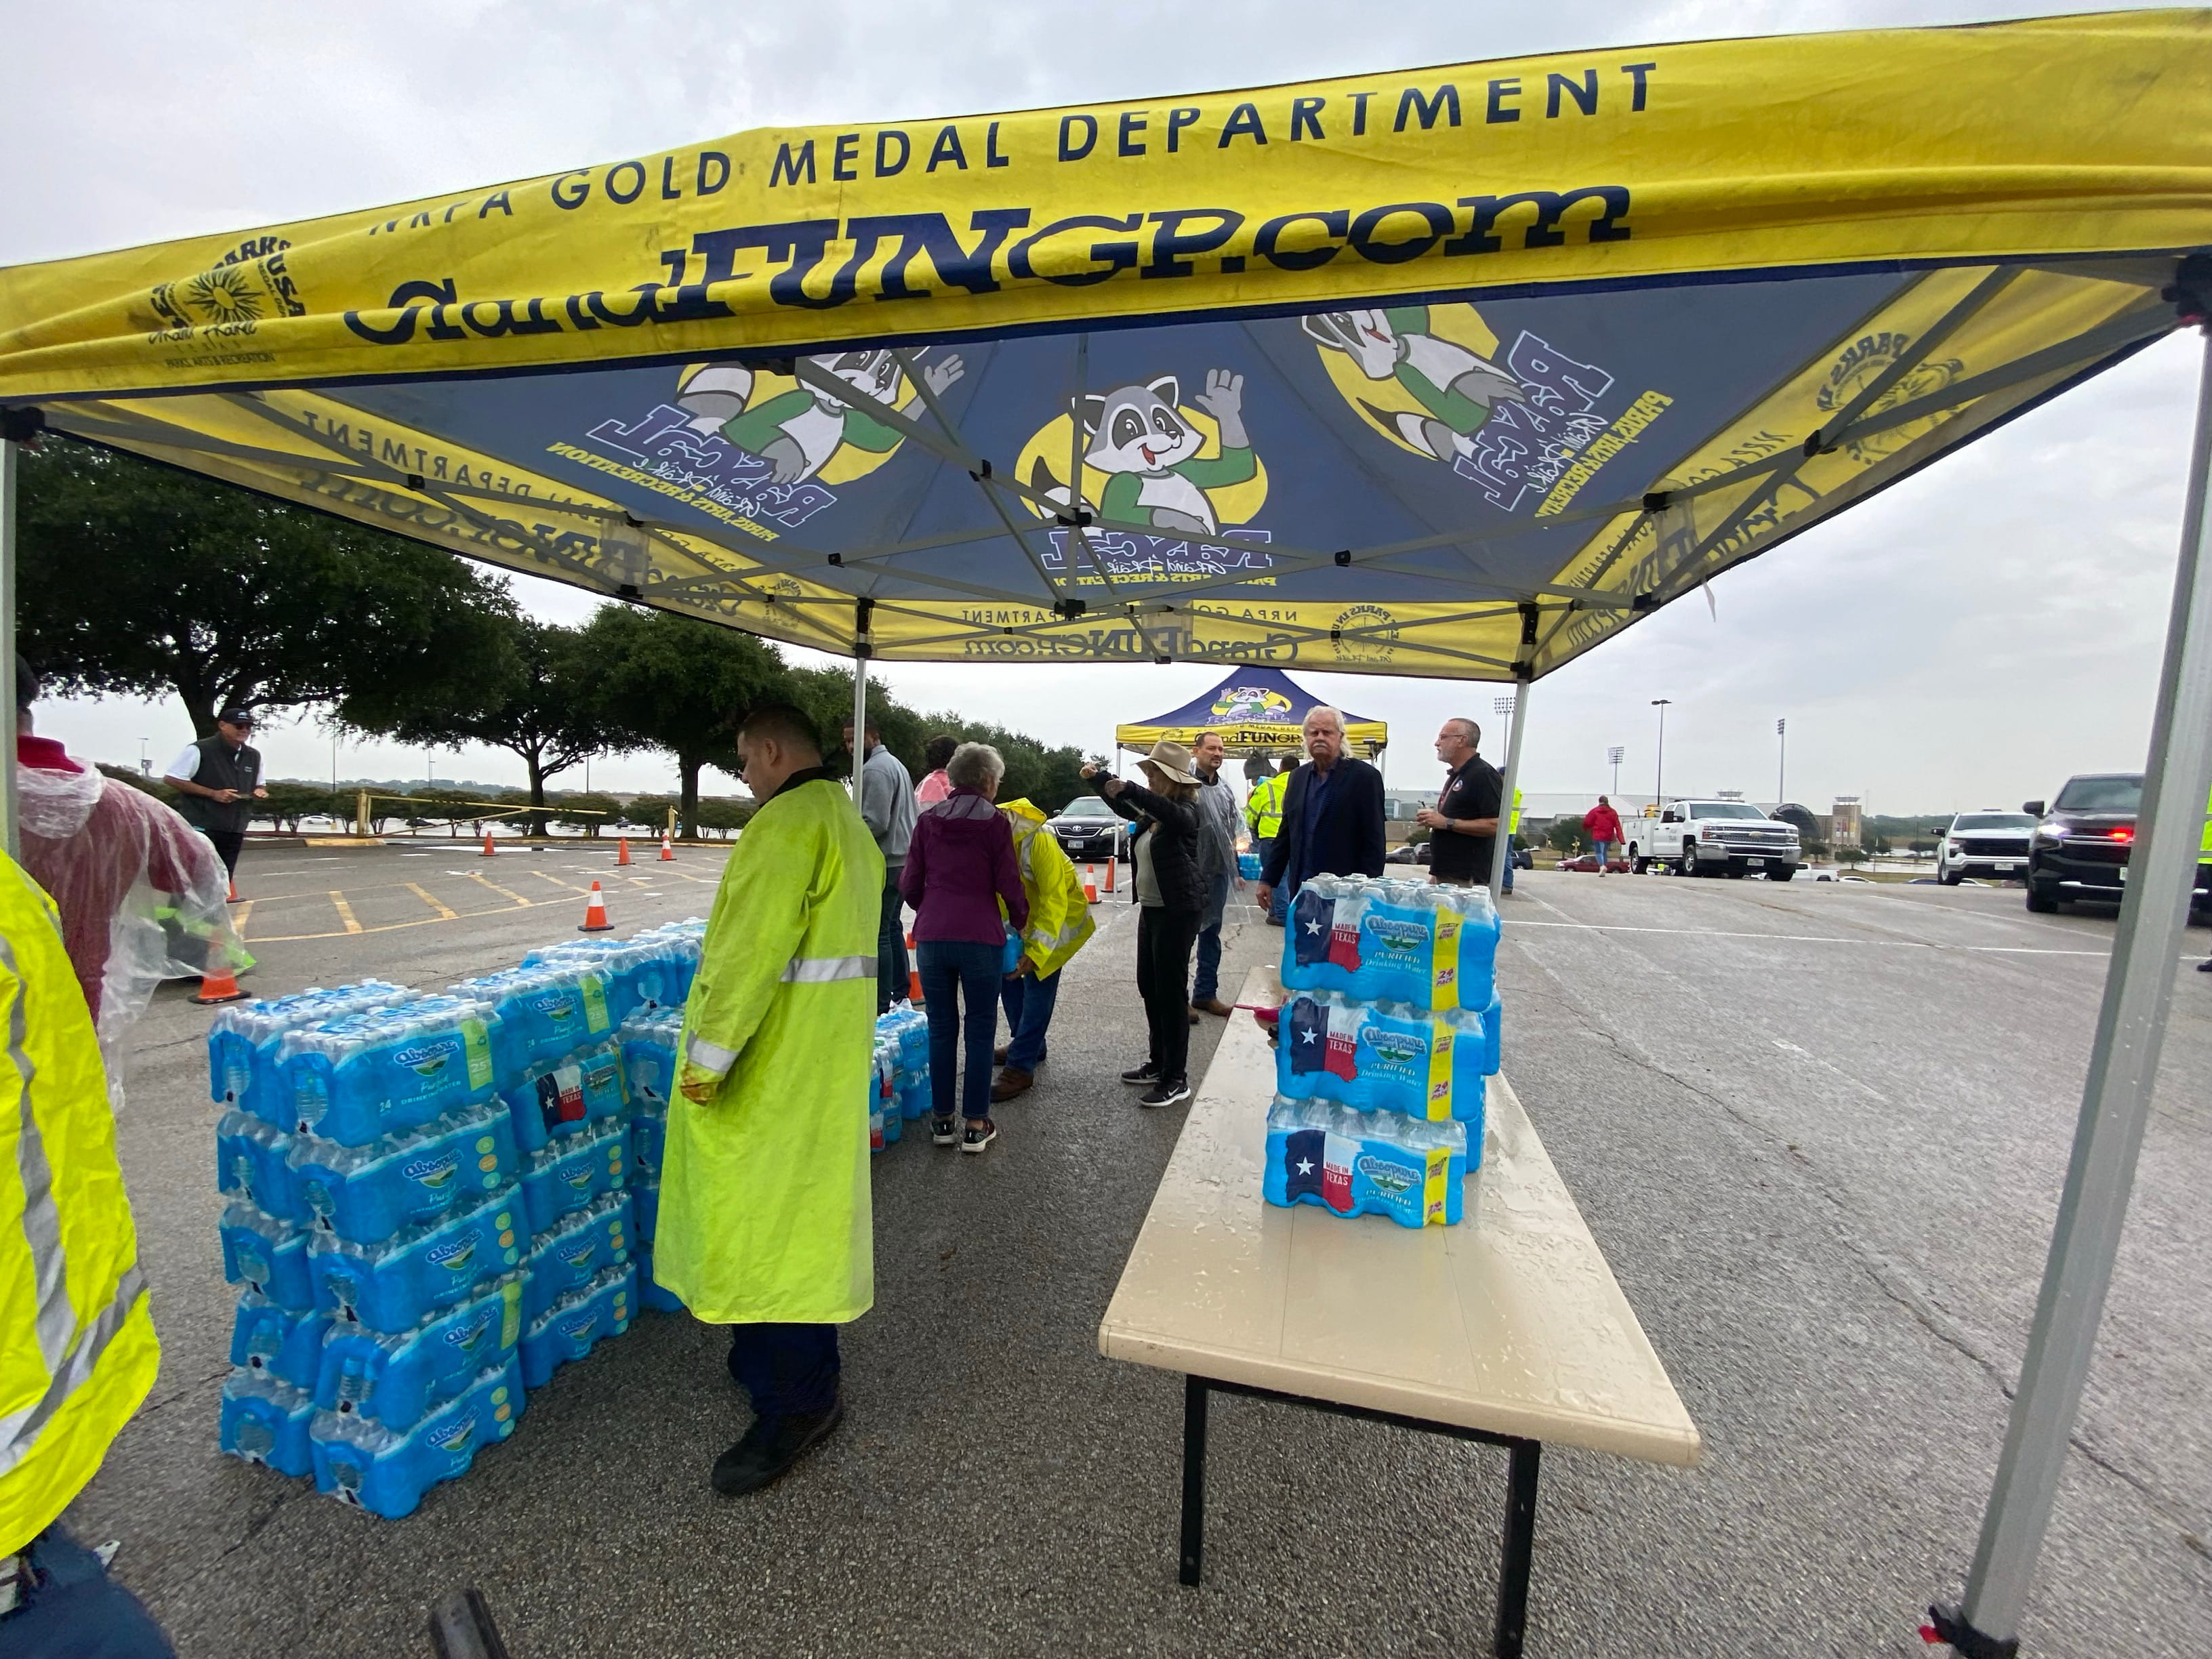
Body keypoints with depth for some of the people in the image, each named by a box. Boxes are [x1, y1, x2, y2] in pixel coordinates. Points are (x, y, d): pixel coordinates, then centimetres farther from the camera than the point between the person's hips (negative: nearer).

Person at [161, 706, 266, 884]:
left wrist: (260, 791, -1)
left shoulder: (254, 756, 13)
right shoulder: (199, 750, -8)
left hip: (234, 829, 6)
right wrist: (213, 794, -17)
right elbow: (170, 779, -8)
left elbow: (258, 784, 25)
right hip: (201, 827, -6)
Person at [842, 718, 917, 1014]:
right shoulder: (895, 764, 19)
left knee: (878, 934, -6)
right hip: (903, 858, 11)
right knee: (892, 927, 18)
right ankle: (901, 994, 25)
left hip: (884, 864, -11)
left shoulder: (874, 770, -13)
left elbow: (875, 823, -21)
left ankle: (880, 1004, -3)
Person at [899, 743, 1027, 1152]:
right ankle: (976, 1125, 13)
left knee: (941, 1029, 13)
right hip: (981, 938, -3)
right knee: (980, 1030, 7)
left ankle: (942, 1119, 22)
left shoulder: (928, 820, 8)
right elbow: (1009, 885, -3)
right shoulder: (995, 822, -2)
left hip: (932, 937, 3)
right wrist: (1021, 922, 14)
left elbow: (910, 883, 8)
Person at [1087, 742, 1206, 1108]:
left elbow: (1171, 813, -36)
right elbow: (1124, 805, 26)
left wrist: (1129, 789, -47)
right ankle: (1159, 1063, 27)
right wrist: (1099, 777, 13)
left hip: (1178, 911, -9)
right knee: (1149, 986, 14)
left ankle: (1177, 1079, 5)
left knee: (1171, 991, -5)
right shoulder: (1151, 813, 11)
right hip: (1151, 909, 9)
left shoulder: (1186, 811, -13)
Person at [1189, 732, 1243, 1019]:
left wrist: (1236, 869, 19)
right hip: (1190, 871, -7)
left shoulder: (1226, 789, 12)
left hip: (1218, 872, 7)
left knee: (1211, 933, 15)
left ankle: (1206, 993, 26)